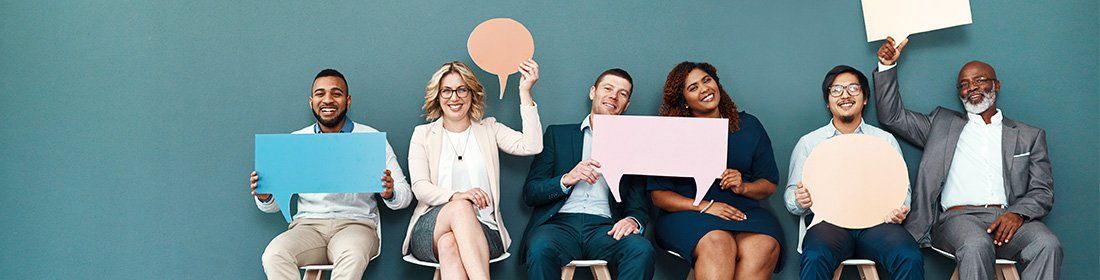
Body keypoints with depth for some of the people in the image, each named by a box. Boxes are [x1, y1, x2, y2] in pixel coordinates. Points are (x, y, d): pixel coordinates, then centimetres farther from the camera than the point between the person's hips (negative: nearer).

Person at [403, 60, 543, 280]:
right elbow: (419, 187, 1)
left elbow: (531, 146, -2)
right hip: (431, 227, 0)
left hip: (482, 231, 1)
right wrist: (455, 196, -20)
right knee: (461, 207, -35)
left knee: (449, 243, -35)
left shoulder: (489, 130, 17)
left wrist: (524, 92, -3)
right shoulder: (423, 134, 15)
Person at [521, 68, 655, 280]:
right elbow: (530, 193, 9)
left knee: (642, 249, -32)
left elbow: (639, 205, 14)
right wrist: (566, 180, -9)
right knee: (541, 249, -36)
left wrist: (633, 221, -11)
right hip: (560, 222, -1)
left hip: (605, 227, 1)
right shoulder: (557, 134, 17)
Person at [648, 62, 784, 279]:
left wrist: (743, 187, -8)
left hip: (743, 210, 2)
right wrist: (705, 206, -14)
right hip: (688, 213, -2)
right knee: (718, 244, -37)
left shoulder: (748, 126, 15)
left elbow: (769, 185, 15)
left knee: (765, 247, -32)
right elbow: (659, 195, -1)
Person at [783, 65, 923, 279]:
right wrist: (800, 201, -10)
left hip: (876, 220, 1)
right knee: (815, 258, -37)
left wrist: (900, 209, -7)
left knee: (910, 259, -31)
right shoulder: (808, 143, 17)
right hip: (828, 220, -1)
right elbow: (791, 193, 15)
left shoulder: (886, 140, 20)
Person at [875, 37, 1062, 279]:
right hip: (958, 216, -1)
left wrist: (1017, 213, -10)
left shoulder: (1029, 136, 22)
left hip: (1009, 219, 1)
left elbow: (1042, 191, 13)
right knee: (977, 246, -37)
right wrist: (887, 67, 9)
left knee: (1047, 245, -32)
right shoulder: (943, 123, 25)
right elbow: (892, 116, 20)